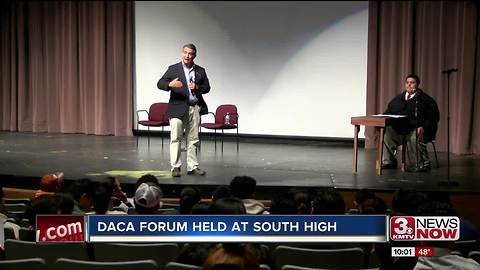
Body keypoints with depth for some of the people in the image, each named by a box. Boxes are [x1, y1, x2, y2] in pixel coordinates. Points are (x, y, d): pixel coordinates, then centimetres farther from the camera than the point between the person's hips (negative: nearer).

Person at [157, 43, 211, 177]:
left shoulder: (200, 71, 11)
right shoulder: (173, 69, 2)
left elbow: (207, 87, 11)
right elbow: (160, 84, -5)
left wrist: (197, 87, -10)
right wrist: (170, 84, -27)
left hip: (195, 108, 3)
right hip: (178, 108, -3)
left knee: (193, 140, 8)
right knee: (175, 138, -5)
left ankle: (192, 166, 15)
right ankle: (175, 167, 1)